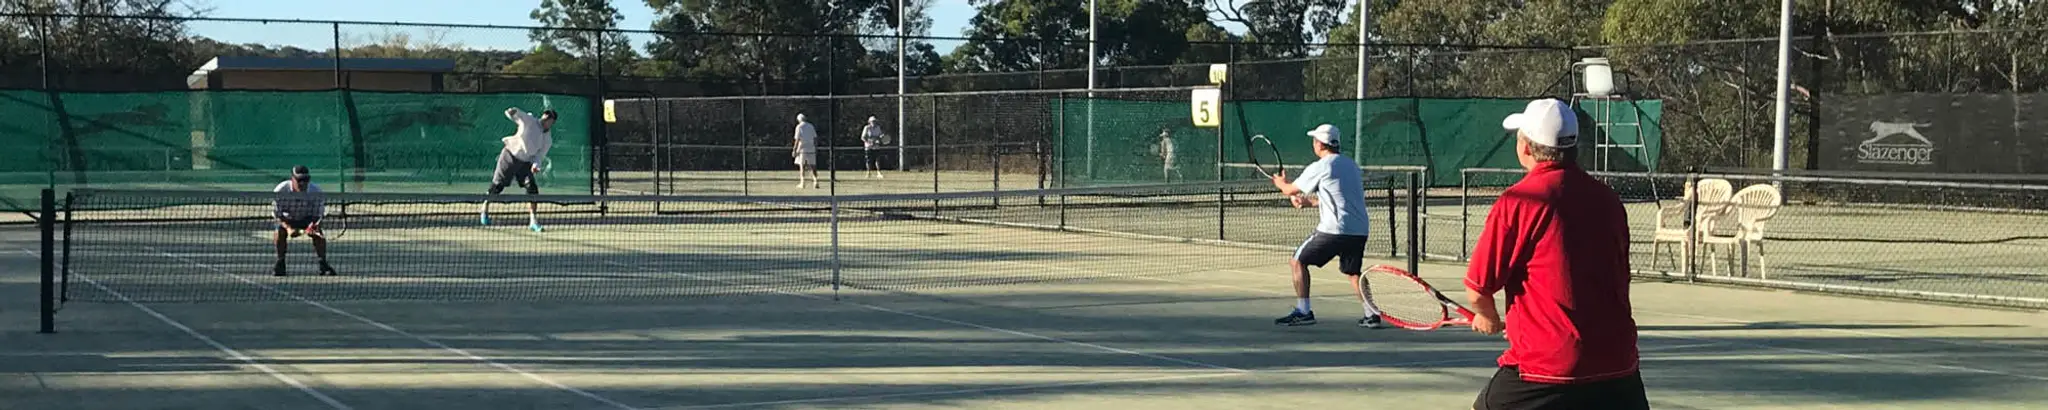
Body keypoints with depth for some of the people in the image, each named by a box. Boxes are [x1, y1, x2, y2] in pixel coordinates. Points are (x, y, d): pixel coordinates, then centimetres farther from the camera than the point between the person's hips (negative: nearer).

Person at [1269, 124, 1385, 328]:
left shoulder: (1319, 167, -5)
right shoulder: (1352, 165, 17)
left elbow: (1290, 190, 7)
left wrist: (1280, 182, 30)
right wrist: (1309, 201, 33)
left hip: (1334, 228, -7)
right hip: (1359, 230, 7)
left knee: (1299, 261, 6)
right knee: (1354, 271, 23)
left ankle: (1303, 311, 1)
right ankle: (1371, 314, 10)